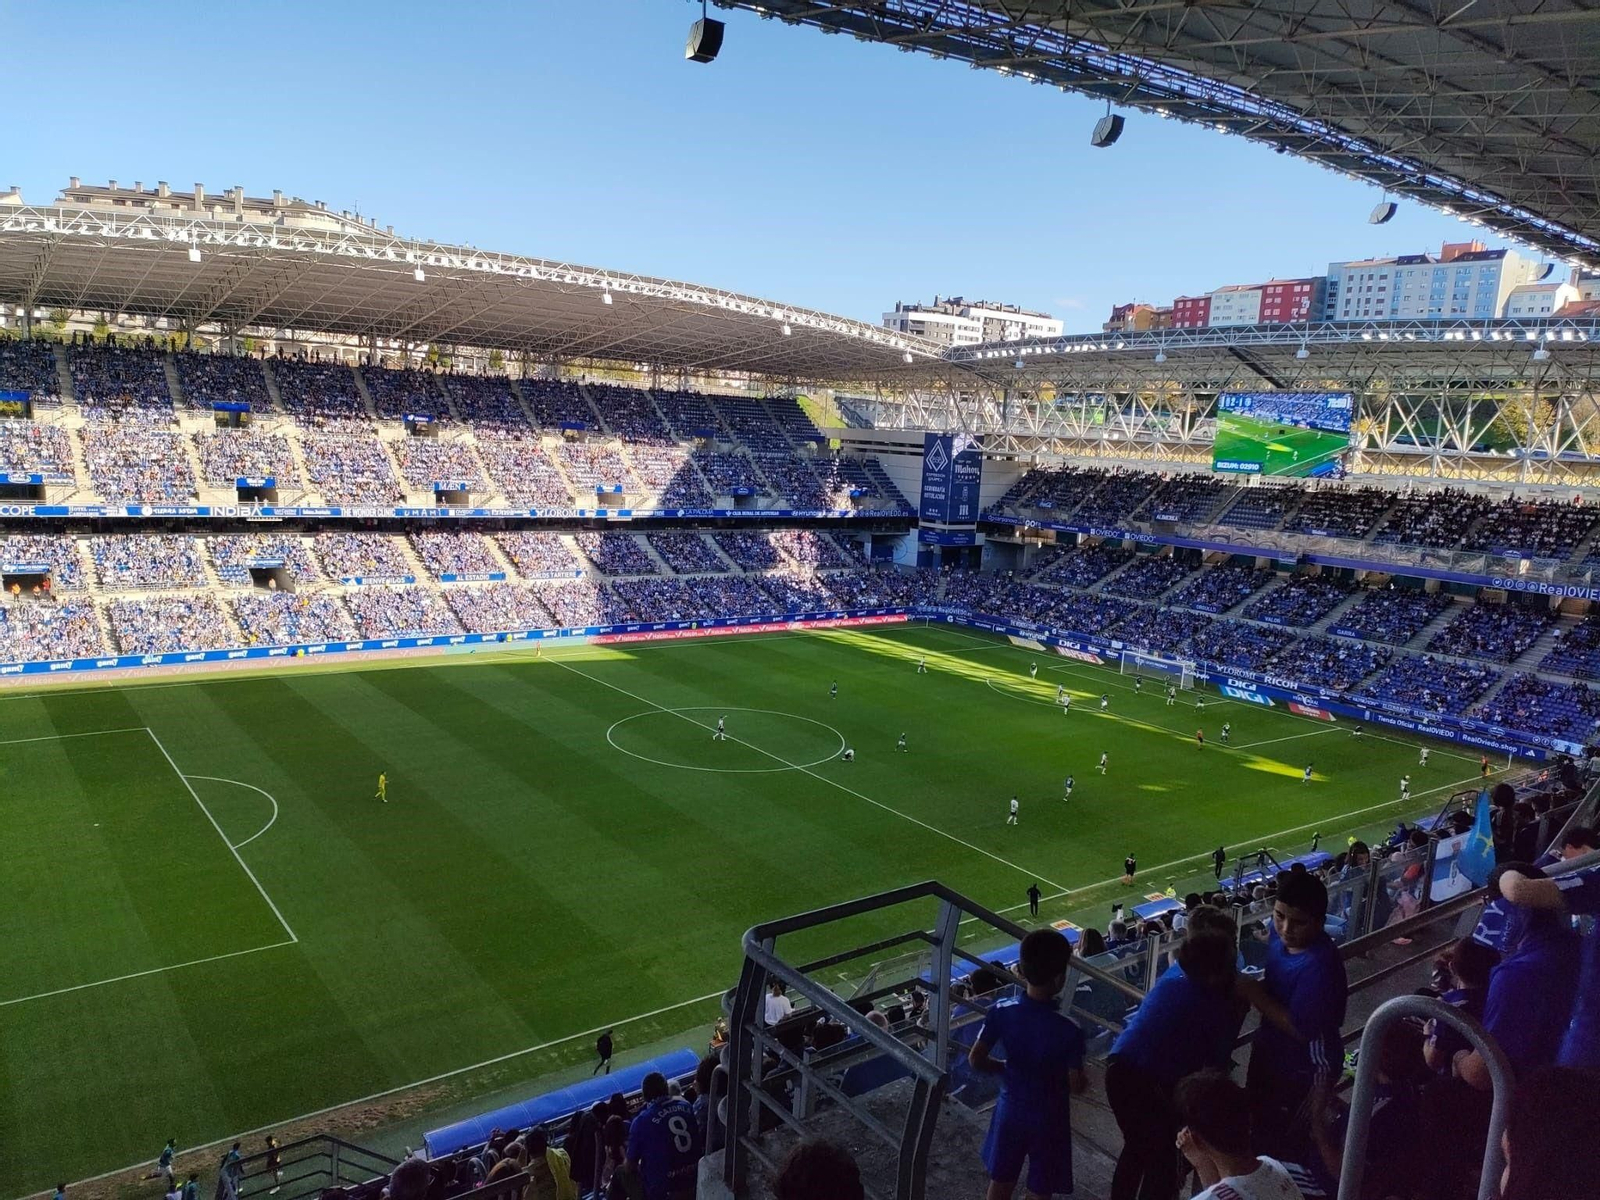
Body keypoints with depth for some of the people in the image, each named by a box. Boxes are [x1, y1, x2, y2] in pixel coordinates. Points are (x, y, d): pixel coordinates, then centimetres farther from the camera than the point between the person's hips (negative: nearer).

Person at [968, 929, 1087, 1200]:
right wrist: (1084, 1079, 4)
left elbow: (976, 1060, -10)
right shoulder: (1068, 1029, -28)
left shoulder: (1000, 1011, -18)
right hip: (1048, 1119, -3)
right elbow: (1076, 1084, -19)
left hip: (1010, 1110, 3)